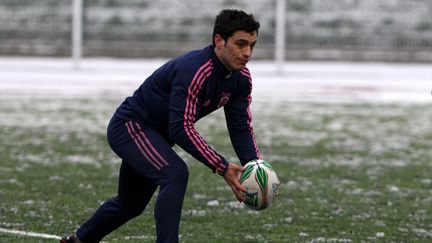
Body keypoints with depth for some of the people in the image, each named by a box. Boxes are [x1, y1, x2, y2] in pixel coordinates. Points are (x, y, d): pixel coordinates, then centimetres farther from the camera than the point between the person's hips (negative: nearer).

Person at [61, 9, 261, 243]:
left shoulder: (241, 78, -8)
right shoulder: (195, 70, -34)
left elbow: (241, 128, -5)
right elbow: (181, 128, -37)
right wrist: (221, 167, -39)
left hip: (156, 134, 9)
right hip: (130, 126, -9)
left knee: (131, 204, 24)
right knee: (175, 173, -34)